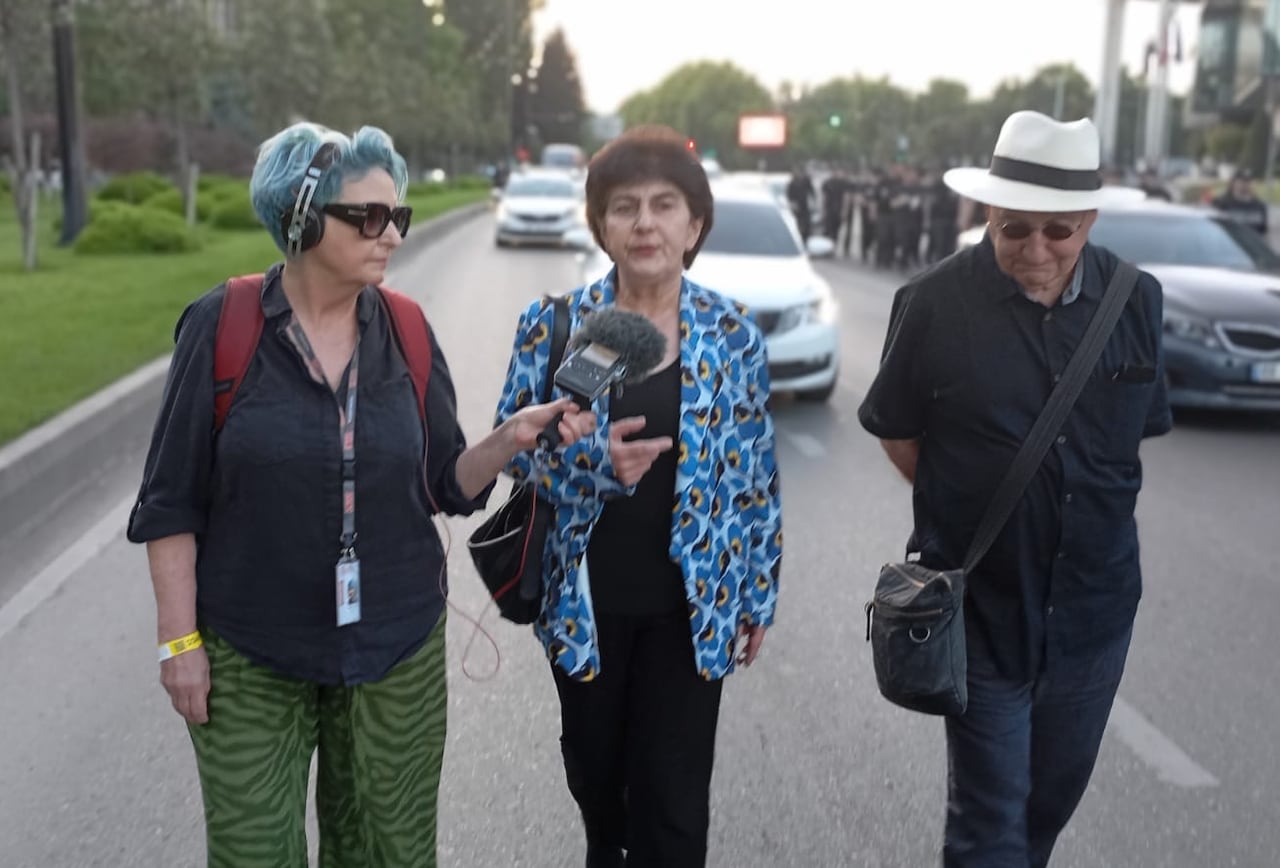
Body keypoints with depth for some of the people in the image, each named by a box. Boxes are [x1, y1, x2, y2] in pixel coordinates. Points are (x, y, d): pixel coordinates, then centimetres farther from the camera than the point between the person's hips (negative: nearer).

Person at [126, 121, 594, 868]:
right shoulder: (221, 326, -9)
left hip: (396, 645, 3)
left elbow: (447, 484, 3)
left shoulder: (405, 332, -1)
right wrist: (180, 638, -5)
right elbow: (173, 499, -5)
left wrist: (513, 438, -15)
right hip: (251, 653, -2)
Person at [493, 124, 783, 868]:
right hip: (584, 598, 1)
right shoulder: (553, 324, -6)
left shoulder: (733, 333, -4)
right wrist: (596, 462, -24)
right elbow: (510, 446, -5)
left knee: (676, 797, 5)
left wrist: (759, 595, 3)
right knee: (593, 769, 21)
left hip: (693, 603, 0)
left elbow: (757, 474, 2)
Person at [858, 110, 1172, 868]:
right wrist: (964, 510, -1)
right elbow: (897, 430, -1)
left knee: (1055, 793, 20)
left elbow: (1140, 429, 10)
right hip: (982, 600, -3)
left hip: (1095, 598, 4)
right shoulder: (937, 303, -14)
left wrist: (1095, 517, 7)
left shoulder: (1135, 299, -4)